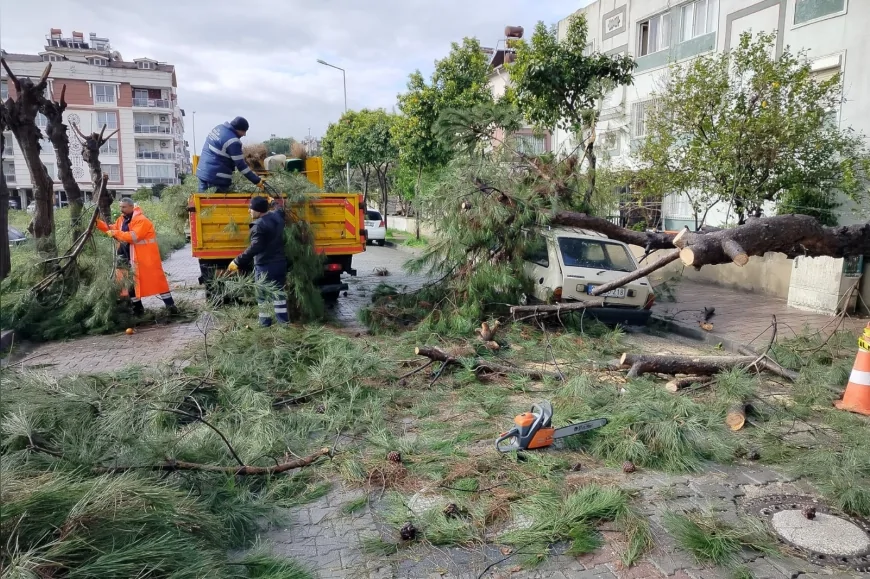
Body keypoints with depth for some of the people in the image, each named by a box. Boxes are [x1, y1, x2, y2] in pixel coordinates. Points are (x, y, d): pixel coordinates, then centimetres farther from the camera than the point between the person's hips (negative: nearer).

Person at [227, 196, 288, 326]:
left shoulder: (259, 226, -23)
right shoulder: (277, 216, 2)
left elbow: (255, 247, -30)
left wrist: (237, 262, -29)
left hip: (265, 266, -7)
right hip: (280, 262, 8)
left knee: (263, 294, 8)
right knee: (279, 291, 17)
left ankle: (265, 320, 16)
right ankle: (283, 318, 22)